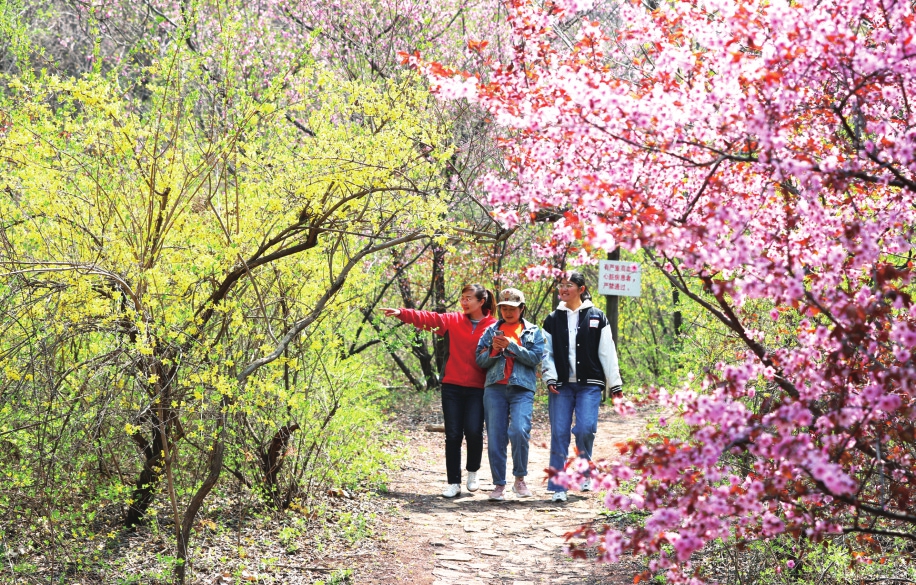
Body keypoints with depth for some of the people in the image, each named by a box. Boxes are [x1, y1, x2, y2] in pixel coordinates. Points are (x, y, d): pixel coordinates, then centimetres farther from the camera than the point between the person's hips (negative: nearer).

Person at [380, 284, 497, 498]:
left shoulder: (493, 326, -1)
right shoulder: (454, 320, 6)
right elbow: (429, 318, -2)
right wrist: (402, 313, -14)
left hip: (477, 389, -3)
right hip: (452, 386, 3)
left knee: (473, 432, -9)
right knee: (453, 435, 3)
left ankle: (473, 472, 19)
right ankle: (453, 483, 10)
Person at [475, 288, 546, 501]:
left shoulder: (533, 332, 11)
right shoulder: (491, 331, 15)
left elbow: (536, 358, -3)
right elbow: (480, 360, 10)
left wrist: (511, 345, -11)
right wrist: (494, 349, -9)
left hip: (522, 389, -2)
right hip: (495, 389, 2)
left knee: (519, 431, -20)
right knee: (495, 437, -1)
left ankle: (520, 479, -2)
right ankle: (499, 485, 8)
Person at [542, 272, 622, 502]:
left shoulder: (596, 317, 5)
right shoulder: (553, 320, 11)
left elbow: (607, 353, 4)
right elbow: (547, 353, 9)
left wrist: (615, 385, 1)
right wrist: (550, 378, -6)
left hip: (589, 384, -2)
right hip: (561, 385, 2)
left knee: (585, 429, -15)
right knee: (559, 434, -4)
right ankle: (558, 487, 1)